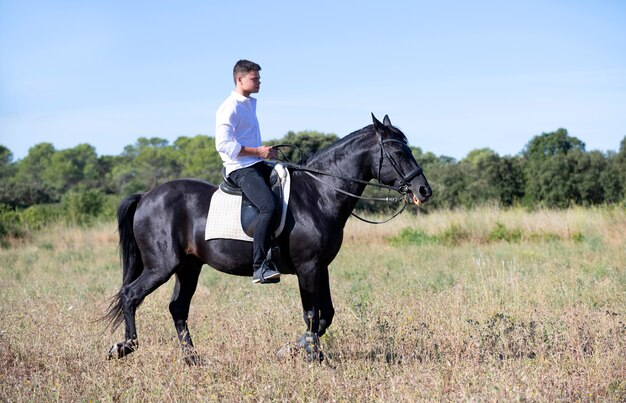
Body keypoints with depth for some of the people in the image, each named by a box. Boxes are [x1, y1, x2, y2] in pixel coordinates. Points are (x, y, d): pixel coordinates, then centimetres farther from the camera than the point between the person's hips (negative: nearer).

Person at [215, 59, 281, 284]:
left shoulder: (249, 104, 20)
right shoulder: (230, 108, -10)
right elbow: (224, 144, -19)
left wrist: (265, 151, 16)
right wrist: (258, 151, -19)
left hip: (257, 165, 10)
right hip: (241, 169, -10)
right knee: (269, 207, -29)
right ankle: (259, 267, -31)